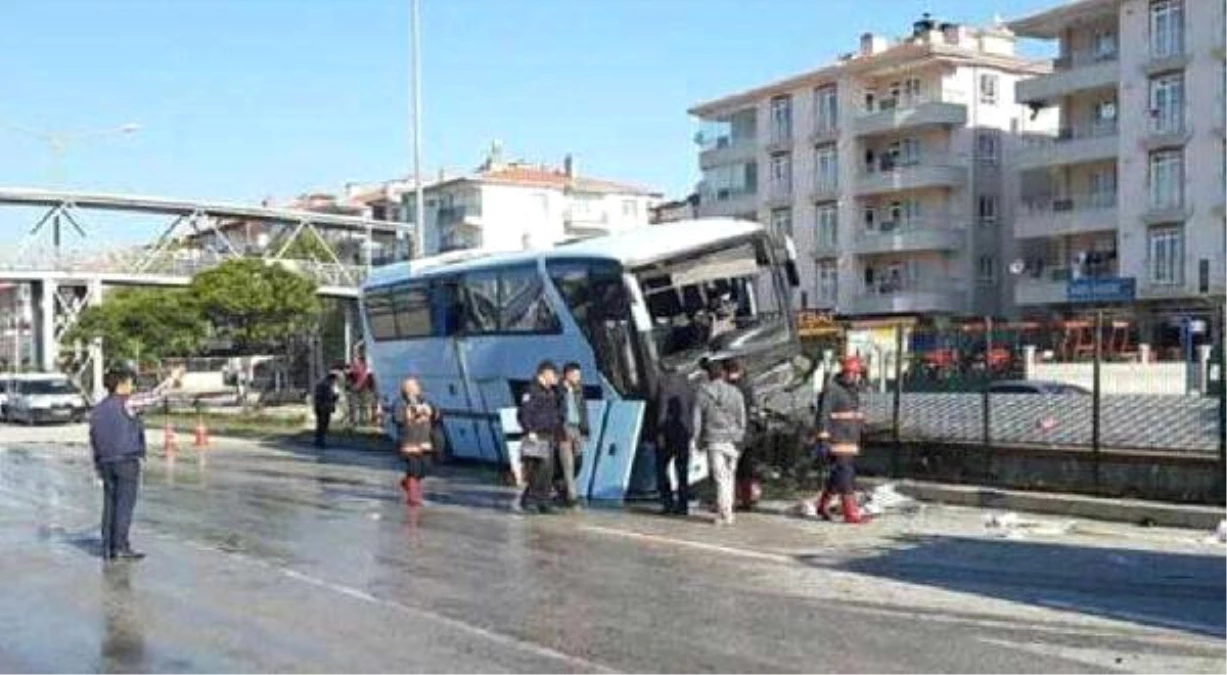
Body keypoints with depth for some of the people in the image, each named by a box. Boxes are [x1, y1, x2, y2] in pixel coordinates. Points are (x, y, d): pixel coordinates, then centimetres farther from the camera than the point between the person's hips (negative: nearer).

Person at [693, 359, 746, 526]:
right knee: (729, 476, 12)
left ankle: (724, 514, 0)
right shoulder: (734, 392, 0)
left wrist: (699, 440, 8)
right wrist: (740, 437, 13)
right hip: (731, 440, 1)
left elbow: (697, 419, 0)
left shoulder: (702, 393, -1)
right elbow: (742, 419, 3)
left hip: (713, 441, -1)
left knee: (721, 478, 1)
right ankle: (727, 512, 16)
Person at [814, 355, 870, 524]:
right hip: (837, 441, -9)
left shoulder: (853, 390, 16)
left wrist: (857, 441, 22)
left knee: (838, 475, 12)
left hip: (850, 441, 9)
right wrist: (823, 440, -20)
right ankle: (851, 513, -10)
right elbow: (823, 416, -15)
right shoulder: (832, 390, -10)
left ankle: (822, 505, 26)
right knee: (845, 474, -11)